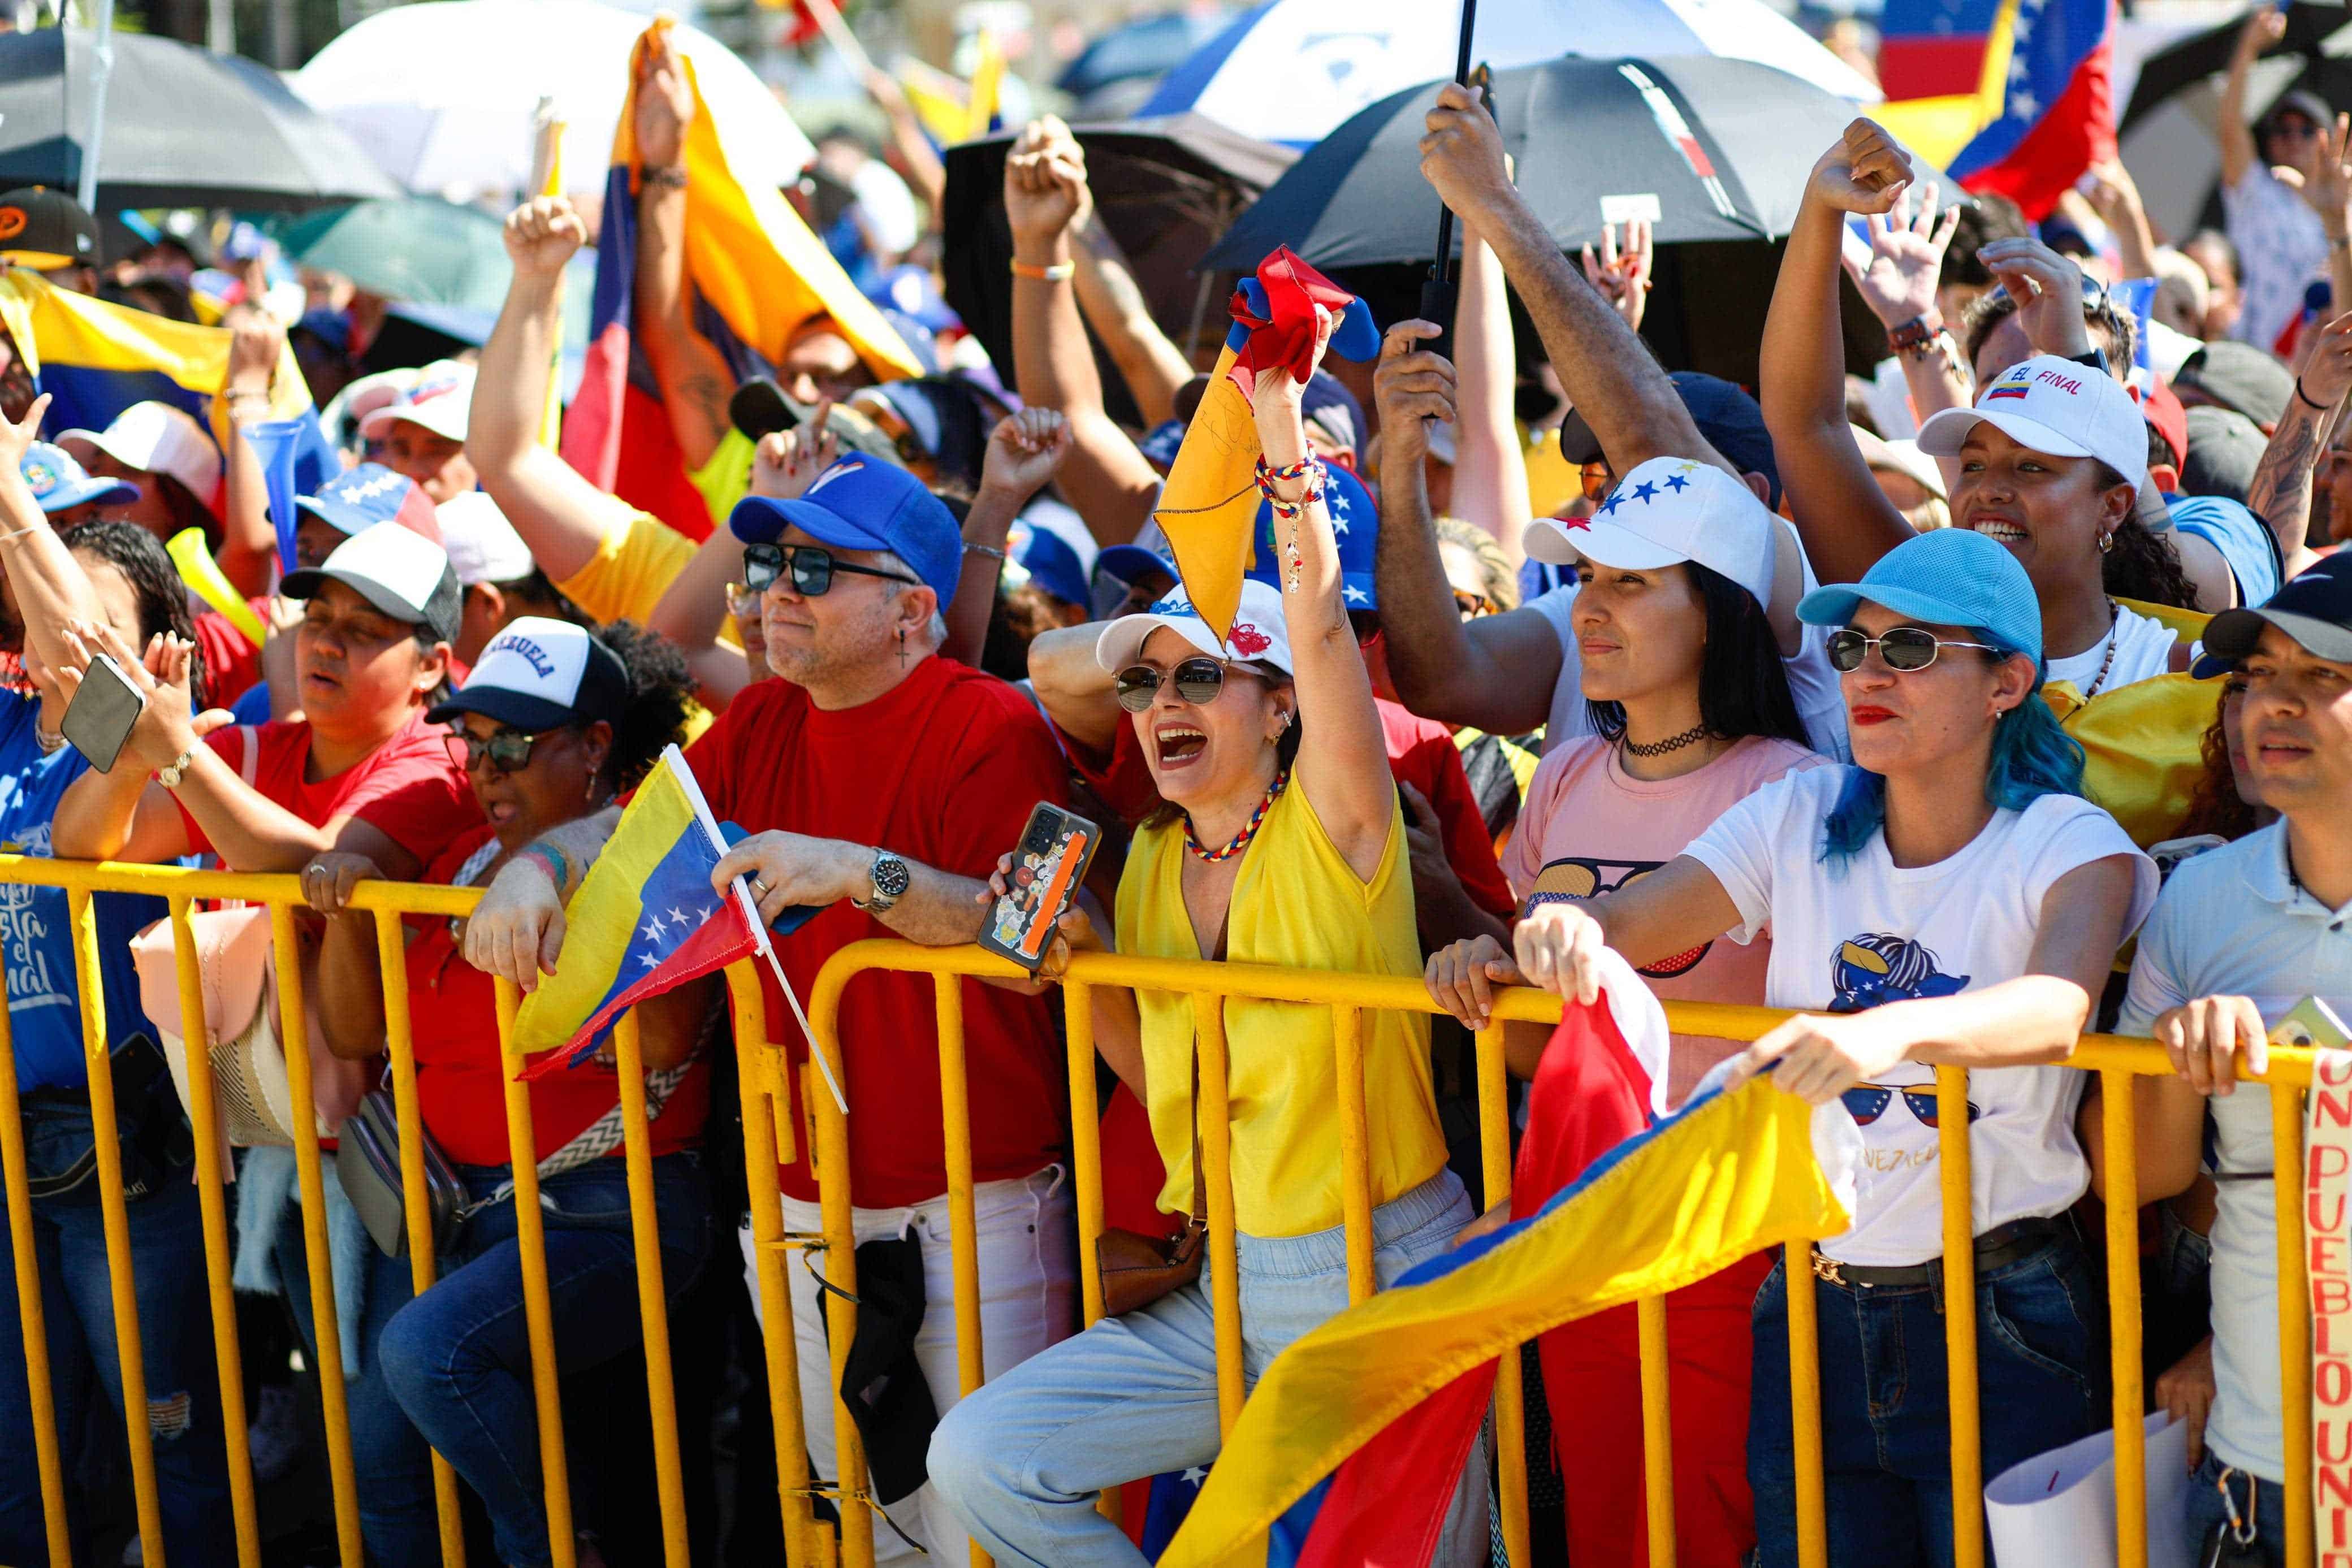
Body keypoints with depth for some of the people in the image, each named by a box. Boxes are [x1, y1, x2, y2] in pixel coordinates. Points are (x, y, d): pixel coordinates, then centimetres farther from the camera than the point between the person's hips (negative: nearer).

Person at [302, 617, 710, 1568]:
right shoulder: (464, 862, 13)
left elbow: (660, 1038, -23)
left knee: (431, 1345, -30)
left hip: (602, 1211, -7)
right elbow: (356, 1032, 14)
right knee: (381, 1450, 3)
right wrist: (348, 910, -3)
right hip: (448, 1203, 7)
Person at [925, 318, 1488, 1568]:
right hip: (1227, 1298, 6)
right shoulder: (1149, 865, 9)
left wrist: (1282, 436, -31)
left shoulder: (1333, 832, -8)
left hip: (1390, 1283, -6)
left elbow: (1321, 623, -24)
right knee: (979, 1456, -6)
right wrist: (1081, 962, -1)